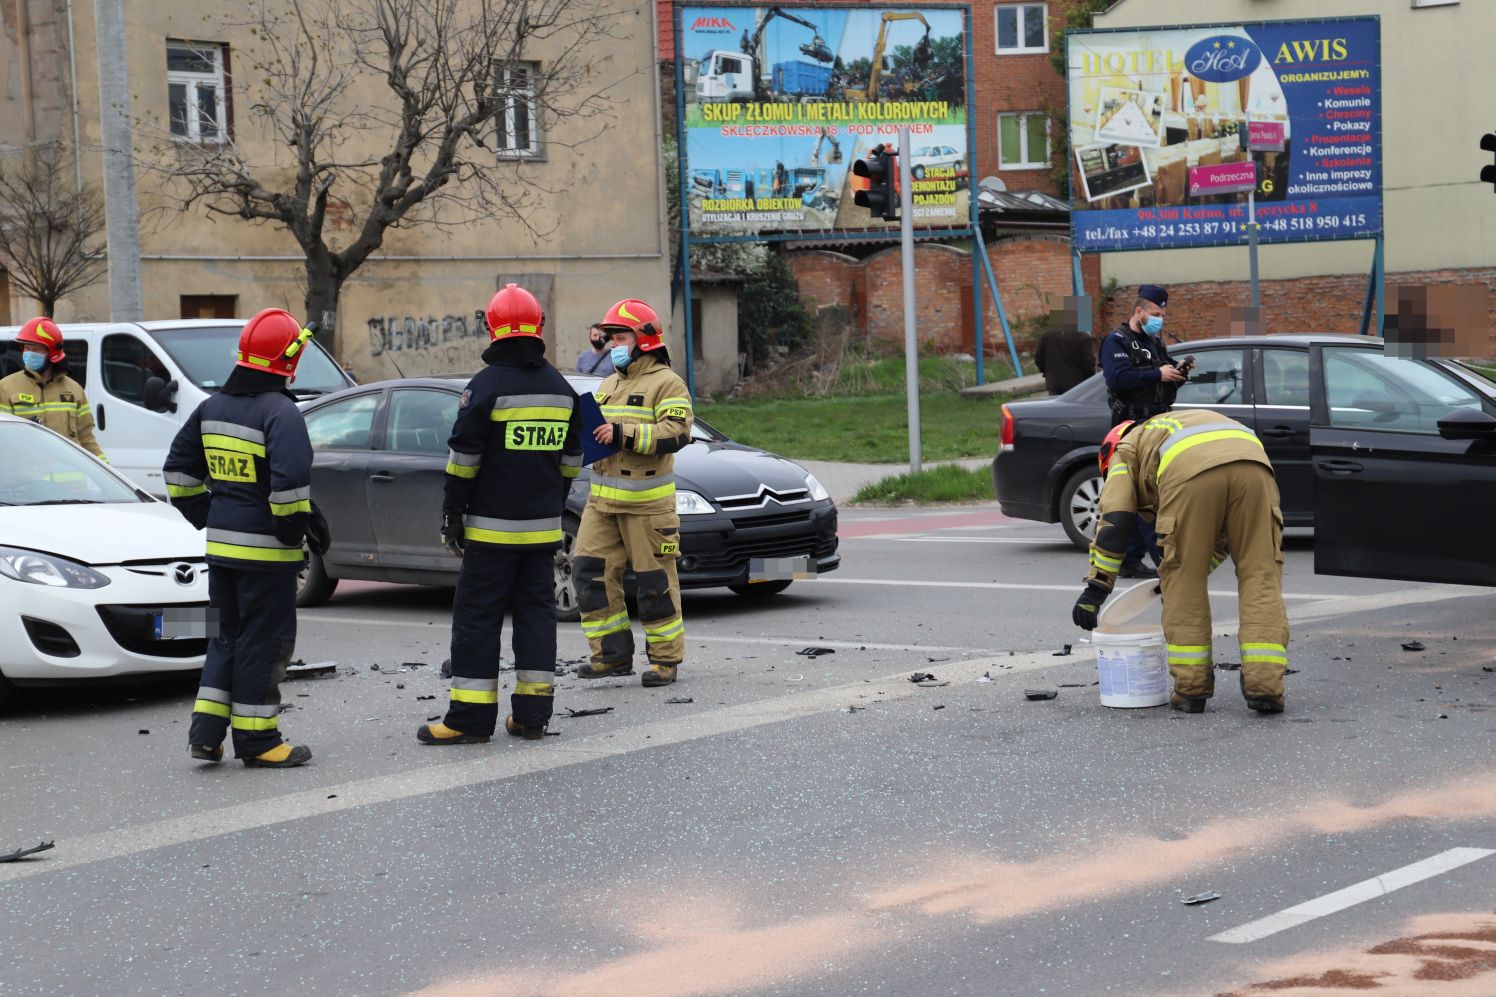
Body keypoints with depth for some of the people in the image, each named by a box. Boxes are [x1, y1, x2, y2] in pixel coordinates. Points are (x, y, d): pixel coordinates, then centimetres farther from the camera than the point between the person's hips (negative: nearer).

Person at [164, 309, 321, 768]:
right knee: (264, 641, 1)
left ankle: (206, 731, 14)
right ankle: (257, 741, 6)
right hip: (266, 550, -7)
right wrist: (298, 524, -13)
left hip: (220, 545, 7)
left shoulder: (211, 408, 9)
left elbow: (179, 470, 16)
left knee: (228, 636, 18)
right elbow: (290, 480, -26)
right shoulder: (280, 412, -16)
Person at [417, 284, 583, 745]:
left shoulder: (486, 386, -11)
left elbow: (464, 456, -12)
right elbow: (571, 459, 16)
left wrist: (452, 512, -4)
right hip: (543, 527, 6)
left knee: (477, 618, -2)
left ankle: (471, 718, -3)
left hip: (493, 526, -6)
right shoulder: (561, 388, 9)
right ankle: (532, 714, 10)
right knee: (536, 612, 10)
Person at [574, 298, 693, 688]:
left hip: (646, 502, -7)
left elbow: (675, 433, -18)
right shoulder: (609, 385, 20)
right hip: (602, 499, 7)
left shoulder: (667, 384, -5)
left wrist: (622, 434, -24)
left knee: (655, 582, -2)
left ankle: (665, 659, 9)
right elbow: (596, 429, 29)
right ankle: (613, 654, 9)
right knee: (591, 572, 1)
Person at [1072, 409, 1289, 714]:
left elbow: (1115, 521, 18)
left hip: (1191, 471, -4)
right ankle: (1265, 686, 2)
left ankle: (1192, 687, 15)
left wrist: (1096, 587, 20)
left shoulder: (1126, 449, 33)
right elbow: (1227, 528, 45)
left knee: (1183, 579, 12)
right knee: (1260, 575, 11)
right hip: (1253, 463, 4)